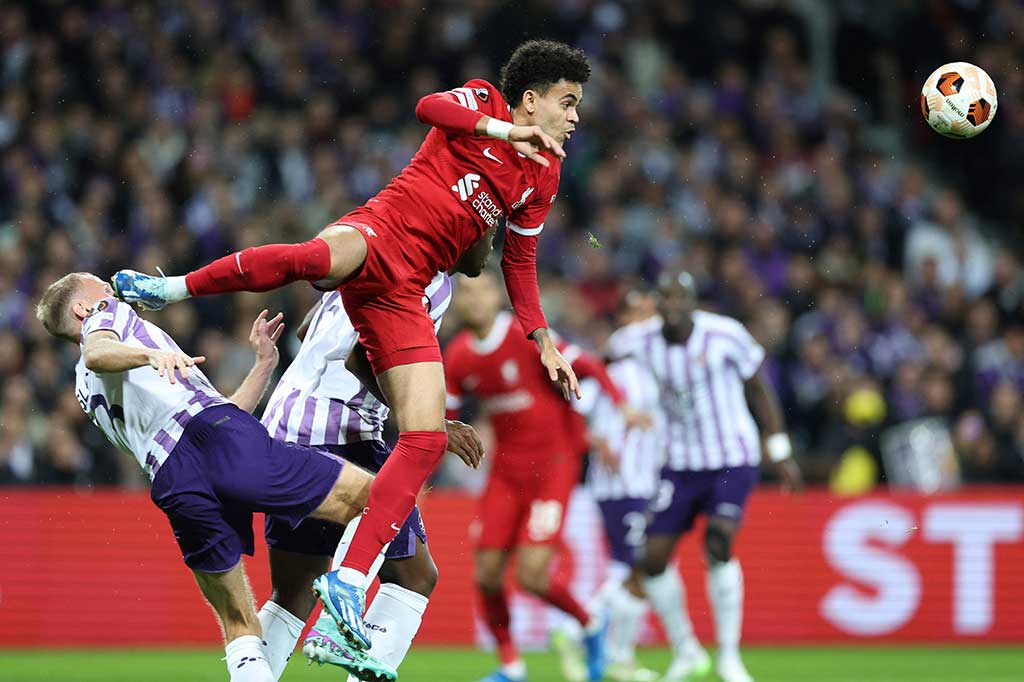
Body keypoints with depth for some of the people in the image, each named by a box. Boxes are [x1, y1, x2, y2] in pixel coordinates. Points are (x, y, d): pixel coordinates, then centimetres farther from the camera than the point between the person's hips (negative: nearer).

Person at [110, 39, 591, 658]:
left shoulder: (543, 175, 24)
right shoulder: (482, 104, 8)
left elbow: (520, 262, 32)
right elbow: (429, 106, -14)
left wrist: (544, 341, 25)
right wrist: (505, 130, -17)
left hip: (402, 296, 6)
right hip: (375, 235, -6)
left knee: (426, 441, -11)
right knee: (315, 258, -43)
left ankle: (350, 579, -11)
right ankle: (173, 288, -23)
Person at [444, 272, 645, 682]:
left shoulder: (526, 336, -15)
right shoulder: (458, 357, 2)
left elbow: (587, 367, -10)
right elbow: (445, 419, 11)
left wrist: (620, 403, -25)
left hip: (552, 467, -5)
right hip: (505, 473, 5)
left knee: (532, 576, -14)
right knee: (486, 575, -1)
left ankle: (590, 626, 15)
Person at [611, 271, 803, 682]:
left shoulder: (725, 336, -13)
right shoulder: (640, 344, -6)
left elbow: (759, 389, -1)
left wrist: (780, 453, 2)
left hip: (733, 461, -4)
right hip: (681, 464, 4)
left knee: (718, 545, -24)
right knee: (653, 559, 0)